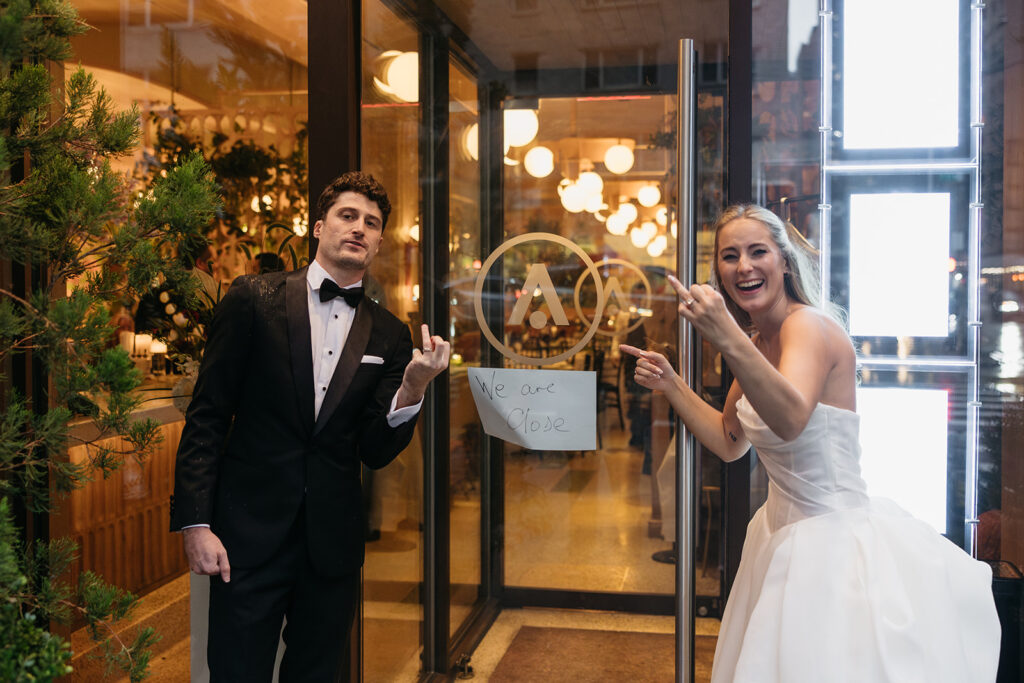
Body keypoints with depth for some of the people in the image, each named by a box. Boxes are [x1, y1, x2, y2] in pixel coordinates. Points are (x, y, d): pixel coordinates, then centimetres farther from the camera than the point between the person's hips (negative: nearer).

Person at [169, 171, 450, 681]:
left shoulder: (389, 336, 3)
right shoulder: (254, 299, -3)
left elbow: (375, 453, 1)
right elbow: (206, 416, -3)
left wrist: (413, 387, -16)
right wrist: (196, 524, -9)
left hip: (333, 543, 3)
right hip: (250, 534, -3)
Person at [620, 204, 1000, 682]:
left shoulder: (809, 324, -19)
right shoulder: (758, 341, 8)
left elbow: (790, 419, -39)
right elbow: (730, 442, 12)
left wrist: (728, 341, -51)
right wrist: (669, 384, 5)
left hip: (832, 537, -9)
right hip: (782, 531, 9)